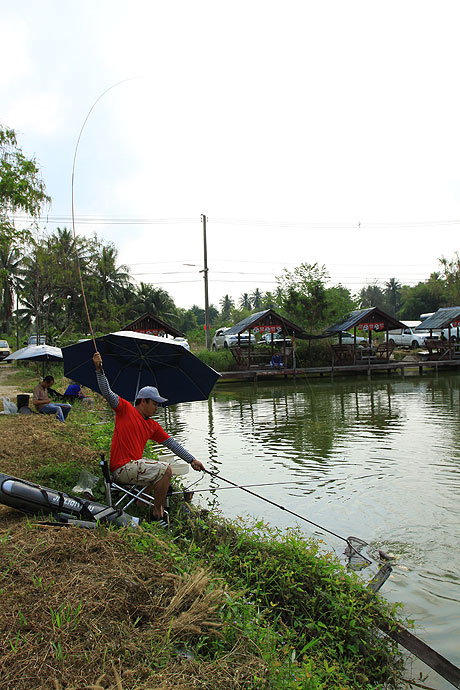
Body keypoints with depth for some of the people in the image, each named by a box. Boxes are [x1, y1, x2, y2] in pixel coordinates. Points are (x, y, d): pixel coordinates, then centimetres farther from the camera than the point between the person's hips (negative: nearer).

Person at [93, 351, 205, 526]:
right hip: (122, 469, -9)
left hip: (135, 464, 9)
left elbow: (171, 443, 15)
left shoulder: (153, 426, 15)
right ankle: (158, 514, -4)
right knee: (165, 470, -16)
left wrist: (191, 460, 11)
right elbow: (107, 392, -12)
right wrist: (99, 369, -23)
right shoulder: (125, 409, -2)